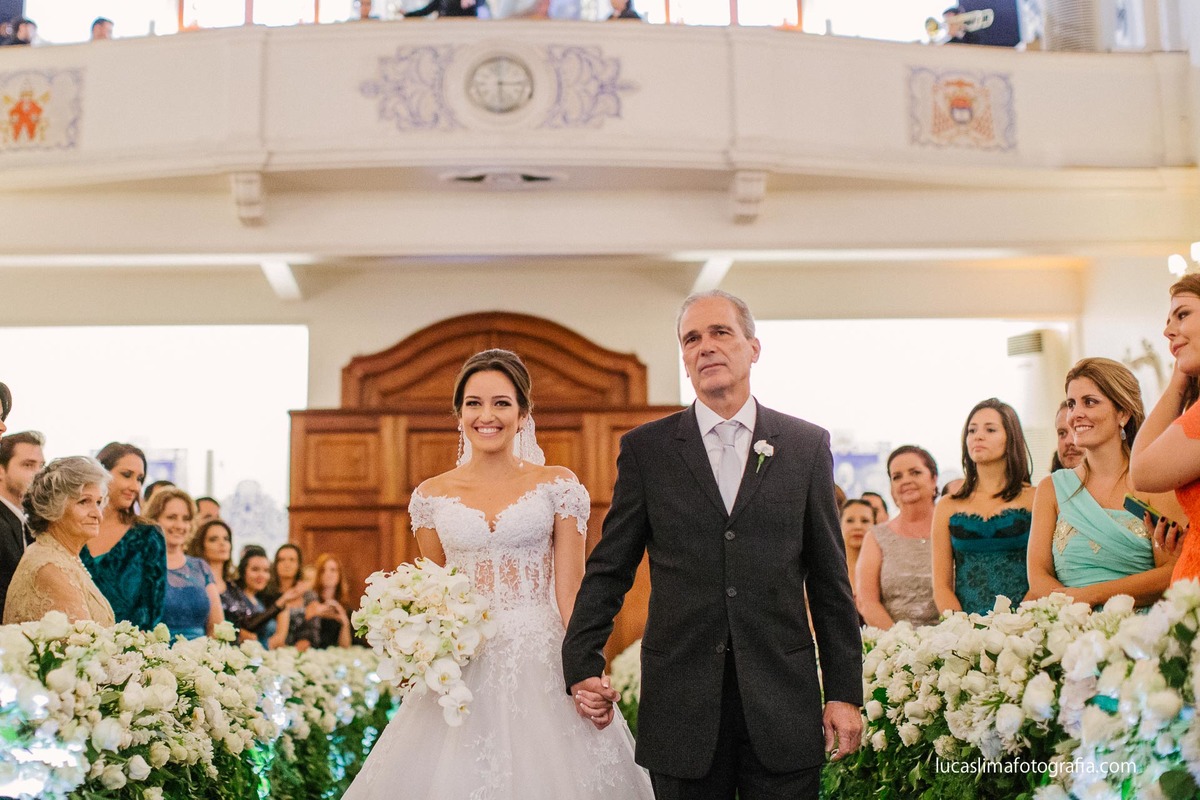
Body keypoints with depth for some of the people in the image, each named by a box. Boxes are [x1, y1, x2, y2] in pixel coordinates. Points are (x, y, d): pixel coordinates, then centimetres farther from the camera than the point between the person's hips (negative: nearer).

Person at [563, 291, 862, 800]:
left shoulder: (806, 445, 5)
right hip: (682, 701, 0)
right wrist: (582, 667, -2)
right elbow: (609, 569, 6)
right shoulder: (645, 448, 4)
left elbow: (829, 580, 5)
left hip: (782, 701, 0)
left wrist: (844, 692, 3)